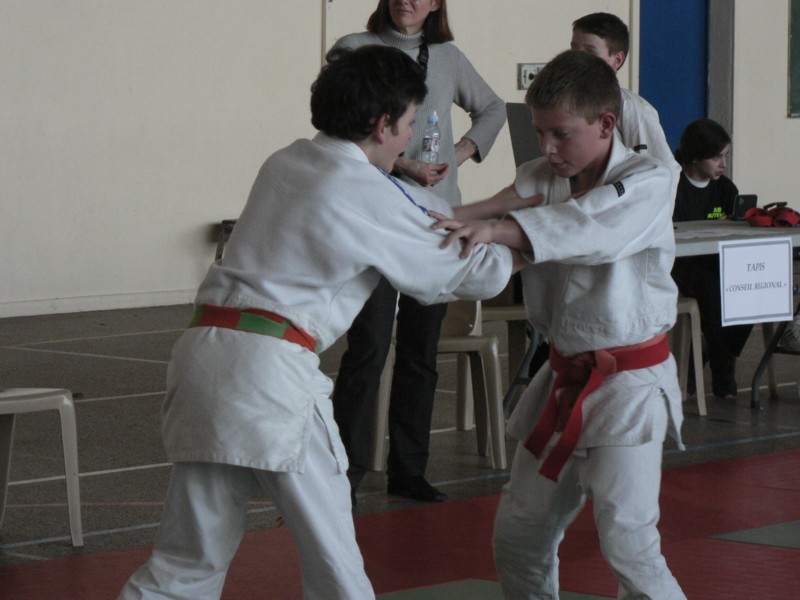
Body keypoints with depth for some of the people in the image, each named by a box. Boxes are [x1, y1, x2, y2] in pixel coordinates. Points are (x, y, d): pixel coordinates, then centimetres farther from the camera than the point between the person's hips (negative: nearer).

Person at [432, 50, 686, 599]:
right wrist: (460, 220, -39)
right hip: (566, 379, 7)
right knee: (519, 533, 13)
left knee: (628, 542, -14)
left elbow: (590, 227, -32)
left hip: (629, 387, -6)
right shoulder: (545, 178, 5)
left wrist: (496, 228, -47)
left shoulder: (648, 184, -13)